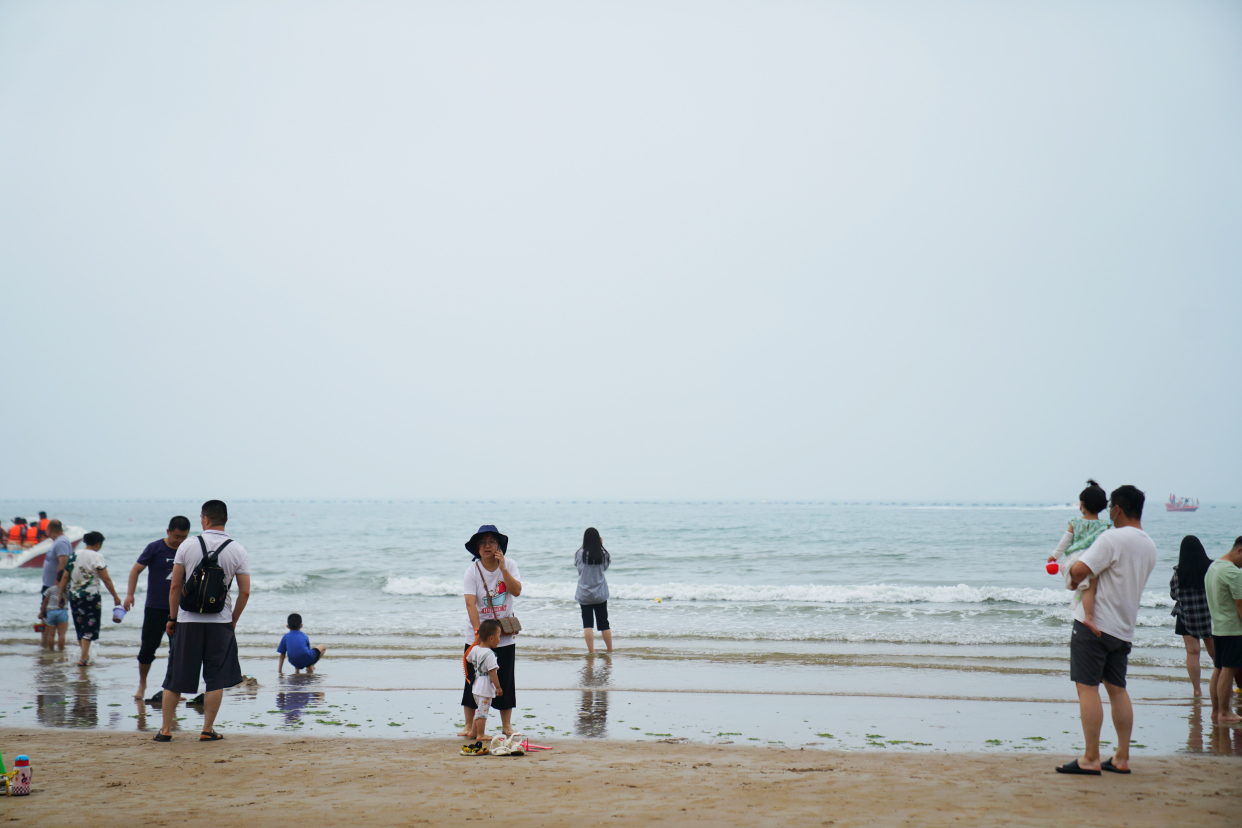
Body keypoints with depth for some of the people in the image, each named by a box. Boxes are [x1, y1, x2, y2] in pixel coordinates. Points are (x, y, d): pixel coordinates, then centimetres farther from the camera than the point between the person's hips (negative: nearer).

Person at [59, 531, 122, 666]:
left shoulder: (74, 555, 6)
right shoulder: (97, 557, -9)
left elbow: (65, 577, 6)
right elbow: (106, 580, -10)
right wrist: (115, 596, -4)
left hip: (74, 596, 6)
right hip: (91, 597, -6)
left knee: (79, 627, 17)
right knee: (89, 628, -2)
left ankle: (85, 655, 27)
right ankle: (83, 659, -8)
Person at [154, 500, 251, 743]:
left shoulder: (187, 546, -2)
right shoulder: (238, 551, -1)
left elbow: (175, 586, 0)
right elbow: (245, 592, -2)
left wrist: (172, 618, 10)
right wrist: (233, 620, 11)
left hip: (188, 621, 0)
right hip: (220, 622, 0)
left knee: (175, 679, 9)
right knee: (216, 680, 7)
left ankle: (165, 729, 14)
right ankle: (207, 730, 6)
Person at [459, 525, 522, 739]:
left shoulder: (509, 565, -1)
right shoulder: (473, 570, -7)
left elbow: (517, 591, -15)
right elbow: (470, 602, -16)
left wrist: (502, 568, -20)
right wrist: (477, 630, -27)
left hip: (505, 635, 1)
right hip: (477, 636, -1)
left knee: (505, 680, 5)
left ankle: (506, 725, 16)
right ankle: (469, 725, 13)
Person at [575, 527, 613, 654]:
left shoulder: (580, 554, -10)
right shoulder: (603, 554, -8)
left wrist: (583, 546, 10)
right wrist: (601, 546, 9)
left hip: (584, 594, -1)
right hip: (600, 594, 1)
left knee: (587, 624, 2)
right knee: (603, 623, 11)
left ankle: (591, 650, -4)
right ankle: (610, 650, 16)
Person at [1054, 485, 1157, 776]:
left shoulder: (1112, 538, -15)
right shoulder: (1149, 547, 12)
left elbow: (1080, 569, -24)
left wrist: (1073, 579, -2)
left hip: (1094, 622, -8)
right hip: (1124, 628, 8)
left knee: (1087, 687, -5)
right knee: (1117, 689, 14)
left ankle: (1091, 759, -6)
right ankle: (1121, 758, 16)